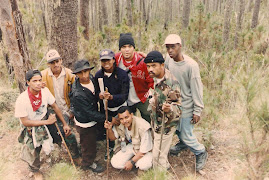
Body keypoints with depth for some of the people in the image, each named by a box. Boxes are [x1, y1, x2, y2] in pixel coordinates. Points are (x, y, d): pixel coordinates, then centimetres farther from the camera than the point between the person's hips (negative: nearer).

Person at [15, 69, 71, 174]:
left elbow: (55, 107, -5)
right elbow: (25, 122, -22)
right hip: (30, 129, -4)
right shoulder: (22, 99, -27)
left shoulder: (45, 91, -17)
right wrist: (47, 122, -23)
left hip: (44, 123, 4)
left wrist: (65, 124, -3)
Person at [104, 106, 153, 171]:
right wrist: (109, 129, -22)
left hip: (143, 148, -4)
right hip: (129, 145, 4)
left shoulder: (143, 127, -31)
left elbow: (144, 150, -23)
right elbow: (113, 138, 0)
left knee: (144, 165, -32)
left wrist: (132, 162, -20)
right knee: (115, 163, -14)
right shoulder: (119, 124, -17)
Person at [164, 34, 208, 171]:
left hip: (186, 106, -6)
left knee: (186, 135, 3)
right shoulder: (169, 59, -7)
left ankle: (201, 153, 32)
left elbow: (197, 89, -18)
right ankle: (183, 143, 56)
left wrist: (197, 111, -14)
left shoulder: (191, 65, -24)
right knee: (176, 128, 24)